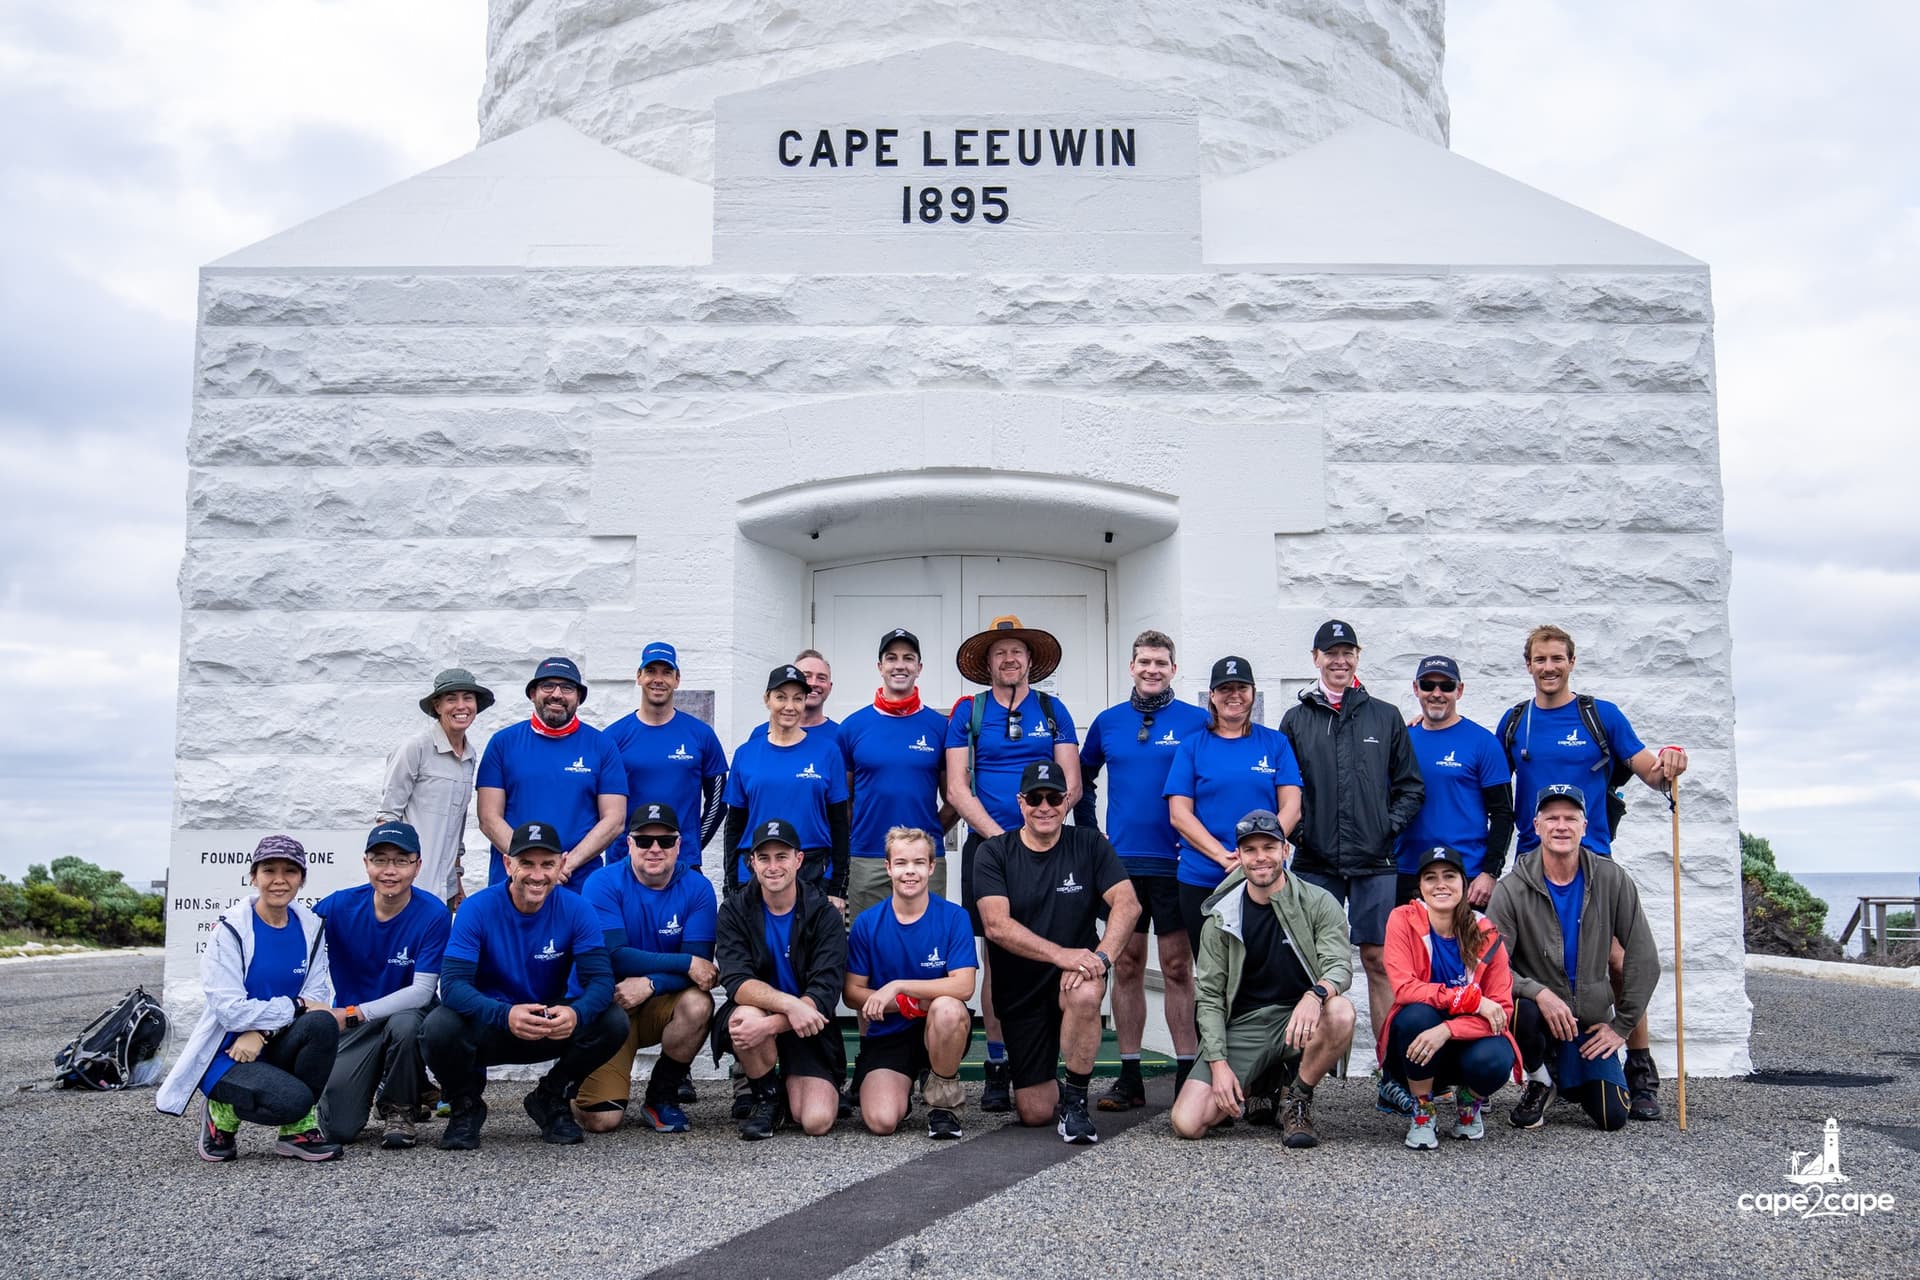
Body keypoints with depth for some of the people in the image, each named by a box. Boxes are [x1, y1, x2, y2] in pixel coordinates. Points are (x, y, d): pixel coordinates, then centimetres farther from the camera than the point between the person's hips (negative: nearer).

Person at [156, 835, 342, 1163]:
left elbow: (317, 995, -4)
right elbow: (230, 1009, -19)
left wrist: (262, 1032, -18)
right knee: (292, 1099, -31)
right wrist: (295, 1006, -16)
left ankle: (299, 1129, -8)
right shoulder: (231, 929, -12)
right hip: (226, 1053, -4)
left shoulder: (310, 927, 2)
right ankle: (223, 1114, 3)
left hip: (274, 1049, 5)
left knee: (323, 1024, -28)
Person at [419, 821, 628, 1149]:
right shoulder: (478, 909, -15)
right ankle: (466, 1106, 1)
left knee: (613, 1023, -24)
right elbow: (452, 983, -25)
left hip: (552, 1030, 2)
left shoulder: (576, 910, -10)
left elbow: (600, 979, -17)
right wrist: (505, 1015, -43)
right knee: (439, 1028, -33)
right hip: (486, 1029, -2)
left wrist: (576, 1013, -41)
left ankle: (551, 1100, 5)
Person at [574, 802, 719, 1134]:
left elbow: (701, 962, -13)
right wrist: (686, 963, -24)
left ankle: (661, 1097, -7)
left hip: (663, 1005, 2)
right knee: (600, 1120, -16)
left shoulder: (697, 888, -6)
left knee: (697, 1003, -33)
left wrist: (650, 983, -29)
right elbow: (614, 956, -21)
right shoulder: (604, 884, -11)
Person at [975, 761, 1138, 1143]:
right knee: (1035, 1113, -4)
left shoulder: (1089, 845, 0)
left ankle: (1075, 1100, -15)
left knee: (1085, 994, -38)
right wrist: (1060, 954, -30)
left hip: (1075, 973, 0)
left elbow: (1127, 903, -11)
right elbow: (997, 925, -17)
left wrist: (1103, 955, -29)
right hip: (1019, 991, 0)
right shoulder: (994, 853, -4)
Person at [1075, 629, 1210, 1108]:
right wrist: (1089, 832, 13)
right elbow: (1082, 779, 22)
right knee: (1126, 965, 6)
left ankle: (1187, 1075, 7)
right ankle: (1129, 1077, 13)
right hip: (1120, 862, 3)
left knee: (1177, 966, 0)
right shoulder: (1108, 722, 9)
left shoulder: (1197, 721, 0)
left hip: (1174, 862, -3)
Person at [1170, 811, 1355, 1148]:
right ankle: (1259, 1086, 16)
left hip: (1299, 1021, -1)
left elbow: (1340, 966, -12)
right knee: (1187, 1123, -18)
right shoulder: (1222, 919, 3)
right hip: (1242, 1027, 2)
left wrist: (1315, 994, -36)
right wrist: (1218, 1064, -10)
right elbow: (1208, 996, 3)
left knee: (1341, 1012, -37)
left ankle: (1298, 1101, -9)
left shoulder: (1318, 903, 0)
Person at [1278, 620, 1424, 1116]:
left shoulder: (1385, 717, 11)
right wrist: (1296, 830, -4)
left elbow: (1410, 786, 13)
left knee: (1380, 962, -1)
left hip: (1374, 864, 0)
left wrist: (1391, 827, -1)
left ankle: (1391, 1077, 4)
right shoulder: (1295, 720, 10)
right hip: (1315, 865, 0)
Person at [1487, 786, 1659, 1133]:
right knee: (1519, 1010, -36)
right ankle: (1541, 1080, -3)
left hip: (1590, 1023, 2)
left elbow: (1643, 959, -2)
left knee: (1612, 1117, -11)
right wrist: (1539, 993, -30)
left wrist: (1622, 1025, -3)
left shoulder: (1611, 880, -7)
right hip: (1538, 1012, -2)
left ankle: (1570, 1079, 26)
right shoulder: (1512, 889, -12)